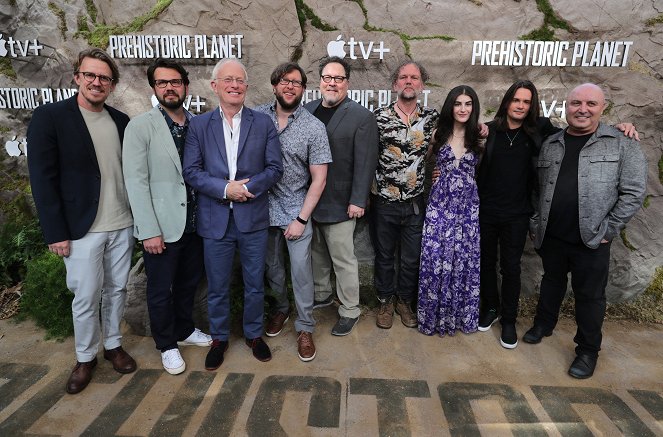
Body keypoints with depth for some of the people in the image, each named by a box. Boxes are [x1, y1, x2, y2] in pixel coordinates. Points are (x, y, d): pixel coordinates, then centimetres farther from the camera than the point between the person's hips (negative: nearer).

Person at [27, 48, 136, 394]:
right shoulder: (49, 117, -6)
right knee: (86, 298, 7)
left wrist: (138, 216, 5)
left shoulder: (121, 121, 7)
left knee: (116, 290, 15)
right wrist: (56, 233, -12)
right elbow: (42, 179, -9)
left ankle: (113, 345, 35)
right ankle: (85, 357, 28)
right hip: (82, 229, -4)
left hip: (122, 225, 4)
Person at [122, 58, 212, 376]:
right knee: (160, 290, 11)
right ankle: (167, 345, 32)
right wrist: (149, 230, -16)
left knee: (189, 282, 19)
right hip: (161, 226, -4)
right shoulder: (140, 127, -8)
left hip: (194, 223, 4)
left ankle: (184, 330, 42)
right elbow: (136, 181, -12)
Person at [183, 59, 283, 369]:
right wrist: (225, 188, -16)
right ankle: (219, 338, 34)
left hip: (253, 218, 0)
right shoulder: (198, 125, 4)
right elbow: (191, 171, -2)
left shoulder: (263, 123, 3)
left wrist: (246, 187, -16)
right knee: (217, 287, 13)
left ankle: (254, 334, 35)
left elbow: (274, 168, -2)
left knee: (255, 284, 13)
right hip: (214, 220, 0)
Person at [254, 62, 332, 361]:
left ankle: (305, 327, 18)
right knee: (271, 266, 16)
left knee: (301, 269, -2)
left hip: (297, 209, -3)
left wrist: (301, 219, -13)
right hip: (264, 207, 3)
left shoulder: (314, 127, -8)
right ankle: (281, 308, 42)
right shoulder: (257, 116, -2)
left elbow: (319, 179, -9)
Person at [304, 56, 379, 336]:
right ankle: (321, 295, 39)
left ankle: (350, 311, 21)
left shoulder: (361, 117, -7)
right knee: (317, 253, 18)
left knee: (343, 259, 4)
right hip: (309, 199, 5)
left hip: (339, 203, -5)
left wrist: (358, 201, -14)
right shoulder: (308, 110, 9)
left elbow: (365, 163, -11)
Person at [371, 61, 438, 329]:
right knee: (384, 255, 13)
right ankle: (386, 301, 34)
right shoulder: (379, 116, -4)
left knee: (412, 259, 12)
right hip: (383, 201, -1)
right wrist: (371, 187, -6)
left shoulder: (431, 118, 2)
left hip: (415, 203, 2)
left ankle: (405, 301, 36)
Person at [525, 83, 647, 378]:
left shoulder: (622, 144, -4)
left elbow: (634, 191, -6)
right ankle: (543, 324, 42)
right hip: (551, 235, 3)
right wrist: (535, 224, 7)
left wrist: (608, 230, -9)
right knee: (551, 281, 21)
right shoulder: (550, 145, 6)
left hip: (592, 239, -3)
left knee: (589, 295, 8)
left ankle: (588, 350, 26)